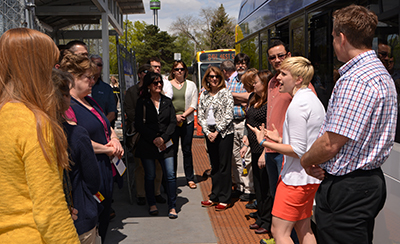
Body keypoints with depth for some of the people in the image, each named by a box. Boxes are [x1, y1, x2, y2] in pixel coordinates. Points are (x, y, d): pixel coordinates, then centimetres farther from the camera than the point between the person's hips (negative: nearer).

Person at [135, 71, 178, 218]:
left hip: (166, 144, 2)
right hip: (147, 145, -2)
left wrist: (163, 138, -9)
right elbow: (139, 124, -4)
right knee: (150, 176, 7)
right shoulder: (142, 102, 2)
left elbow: (173, 122, 5)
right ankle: (151, 204, 24)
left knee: (170, 175, -3)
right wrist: (154, 139, -11)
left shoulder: (167, 102, 10)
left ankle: (172, 207, 7)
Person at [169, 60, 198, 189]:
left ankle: (190, 178, 12)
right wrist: (174, 116, -11)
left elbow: (194, 104, 4)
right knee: (172, 150, 1)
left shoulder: (191, 85, 10)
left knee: (187, 150, 4)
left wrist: (183, 115, -10)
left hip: (188, 121, 1)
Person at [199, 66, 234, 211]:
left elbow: (228, 116, -10)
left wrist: (217, 131, -13)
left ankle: (225, 199, 8)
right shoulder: (204, 95, 10)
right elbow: (200, 116, 8)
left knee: (224, 166, -1)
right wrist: (208, 132, -5)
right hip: (209, 134, 5)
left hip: (224, 133, -5)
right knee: (214, 166, 12)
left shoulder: (226, 93, -4)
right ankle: (214, 197, 22)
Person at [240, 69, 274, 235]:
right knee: (258, 186, 17)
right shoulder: (255, 100, 12)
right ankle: (261, 218, 30)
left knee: (266, 187, 2)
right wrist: (246, 145, 17)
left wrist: (264, 153, -21)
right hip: (255, 150, 9)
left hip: (264, 150, -9)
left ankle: (267, 223, 17)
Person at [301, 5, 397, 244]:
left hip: (347, 188, -11)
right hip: (371, 179, 11)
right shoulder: (381, 73, 13)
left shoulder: (355, 80, -23)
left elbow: (330, 144, -24)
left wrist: (305, 161, -3)